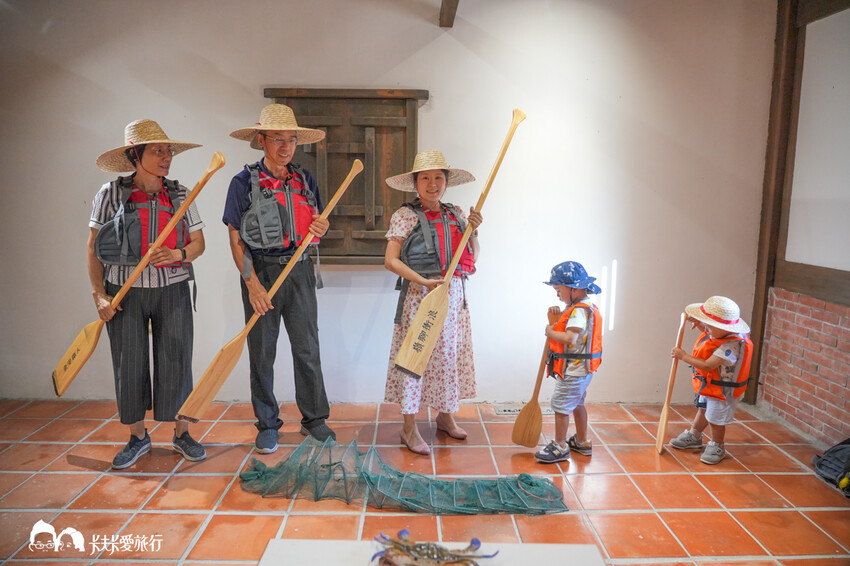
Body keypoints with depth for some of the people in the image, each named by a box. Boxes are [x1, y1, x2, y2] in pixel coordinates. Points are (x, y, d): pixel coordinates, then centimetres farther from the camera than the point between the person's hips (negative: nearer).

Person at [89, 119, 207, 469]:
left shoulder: (180, 194, 2)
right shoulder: (111, 194, -3)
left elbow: (198, 243, 6)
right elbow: (94, 249, 1)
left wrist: (179, 254, -16)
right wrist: (99, 295, -6)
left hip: (173, 291, 1)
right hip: (125, 292, -1)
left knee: (176, 362, 2)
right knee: (129, 364, 4)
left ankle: (181, 434, 20)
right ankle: (138, 437, 24)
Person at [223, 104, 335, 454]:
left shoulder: (305, 180, 9)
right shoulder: (245, 182, -3)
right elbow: (236, 239, -5)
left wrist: (322, 229, -7)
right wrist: (252, 283, -14)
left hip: (299, 270, 3)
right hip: (261, 271, -3)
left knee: (307, 348, 6)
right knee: (262, 352, 6)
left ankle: (314, 419, 20)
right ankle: (267, 424, 21)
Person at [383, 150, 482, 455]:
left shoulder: (456, 214, 10)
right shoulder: (405, 216, -5)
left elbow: (472, 256, 15)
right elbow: (390, 260, -10)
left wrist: (473, 230, -3)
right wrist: (426, 282, -20)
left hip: (454, 294, 5)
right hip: (419, 294, -5)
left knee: (450, 354, 13)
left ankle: (445, 416, 32)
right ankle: (409, 428, 10)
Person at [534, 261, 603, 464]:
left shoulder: (579, 310, -23)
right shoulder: (587, 306, 9)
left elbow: (570, 338, -35)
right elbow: (567, 323, 21)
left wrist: (551, 332, -19)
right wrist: (558, 313, 2)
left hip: (573, 370, -10)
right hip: (583, 368, 10)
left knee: (561, 406, -1)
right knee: (577, 403, 23)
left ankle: (560, 447, 10)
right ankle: (582, 442, 37)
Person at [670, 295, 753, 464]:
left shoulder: (732, 345, -36)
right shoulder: (716, 332, -10)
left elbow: (707, 365, -37)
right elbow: (707, 331, 17)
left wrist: (684, 356, -30)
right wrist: (698, 322, -5)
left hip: (722, 389, -9)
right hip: (707, 384, 9)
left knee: (715, 420, 8)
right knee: (703, 410, 26)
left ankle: (716, 447, 30)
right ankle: (693, 437, 45)